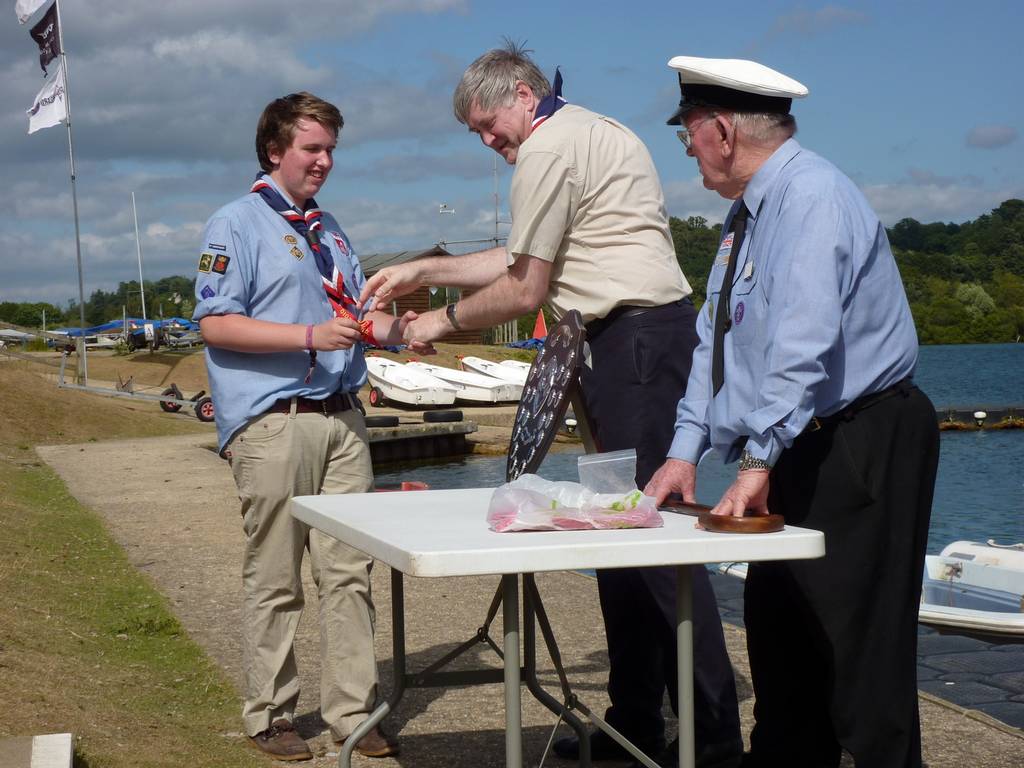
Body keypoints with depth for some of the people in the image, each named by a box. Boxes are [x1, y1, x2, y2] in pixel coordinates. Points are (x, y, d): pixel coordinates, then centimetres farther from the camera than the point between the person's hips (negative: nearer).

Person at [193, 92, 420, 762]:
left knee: (349, 574, 4)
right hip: (274, 423, -6)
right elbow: (215, 324, -11)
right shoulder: (238, 224, -2)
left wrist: (389, 326, 5)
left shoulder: (329, 229, 20)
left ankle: (353, 712, 11)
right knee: (275, 580, 0)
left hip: (341, 417, 7)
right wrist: (309, 337, -18)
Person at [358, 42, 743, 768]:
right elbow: (525, 259, 27)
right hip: (647, 335, 11)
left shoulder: (548, 149, -8)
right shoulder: (591, 131, 23)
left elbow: (524, 291, -7)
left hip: (636, 338, -11)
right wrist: (424, 270, 26)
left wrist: (444, 319, 7)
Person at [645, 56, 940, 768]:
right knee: (777, 630, 12)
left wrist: (760, 459, -28)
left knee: (856, 645, -8)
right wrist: (686, 449, 4)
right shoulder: (748, 212, 14)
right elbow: (716, 338, 12)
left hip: (863, 449, -10)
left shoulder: (811, 196, -18)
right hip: (800, 449, 10)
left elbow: (801, 345, -27)